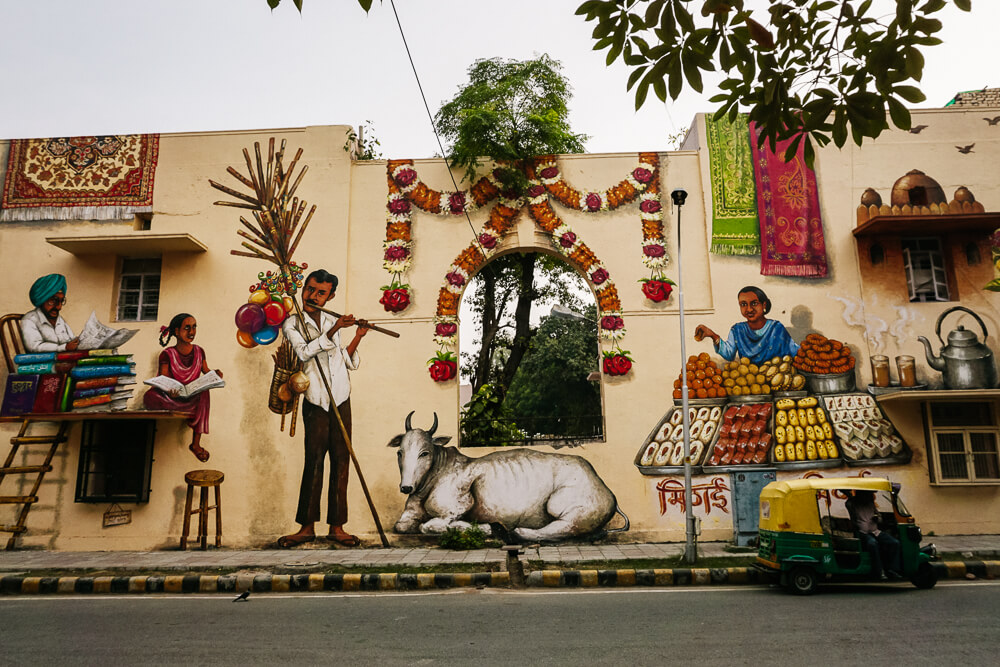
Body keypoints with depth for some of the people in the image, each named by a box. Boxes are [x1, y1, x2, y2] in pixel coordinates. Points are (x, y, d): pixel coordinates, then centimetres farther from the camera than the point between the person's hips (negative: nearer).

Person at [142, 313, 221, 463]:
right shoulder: (167, 354, -4)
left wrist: (215, 374, -12)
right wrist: (169, 390, -35)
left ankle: (196, 443, -25)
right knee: (150, 397, -33)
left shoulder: (199, 351, 7)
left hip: (194, 398, 2)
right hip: (172, 398, -2)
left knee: (204, 393, -33)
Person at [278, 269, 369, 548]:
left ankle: (337, 527, 7)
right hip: (315, 402, -4)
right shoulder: (291, 323, 3)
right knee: (314, 461, -6)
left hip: (341, 400, 4)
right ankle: (307, 527, 5)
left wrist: (358, 337, 6)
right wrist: (332, 331, -19)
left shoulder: (332, 321, 16)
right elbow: (304, 352, -17)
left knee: (341, 461, 2)